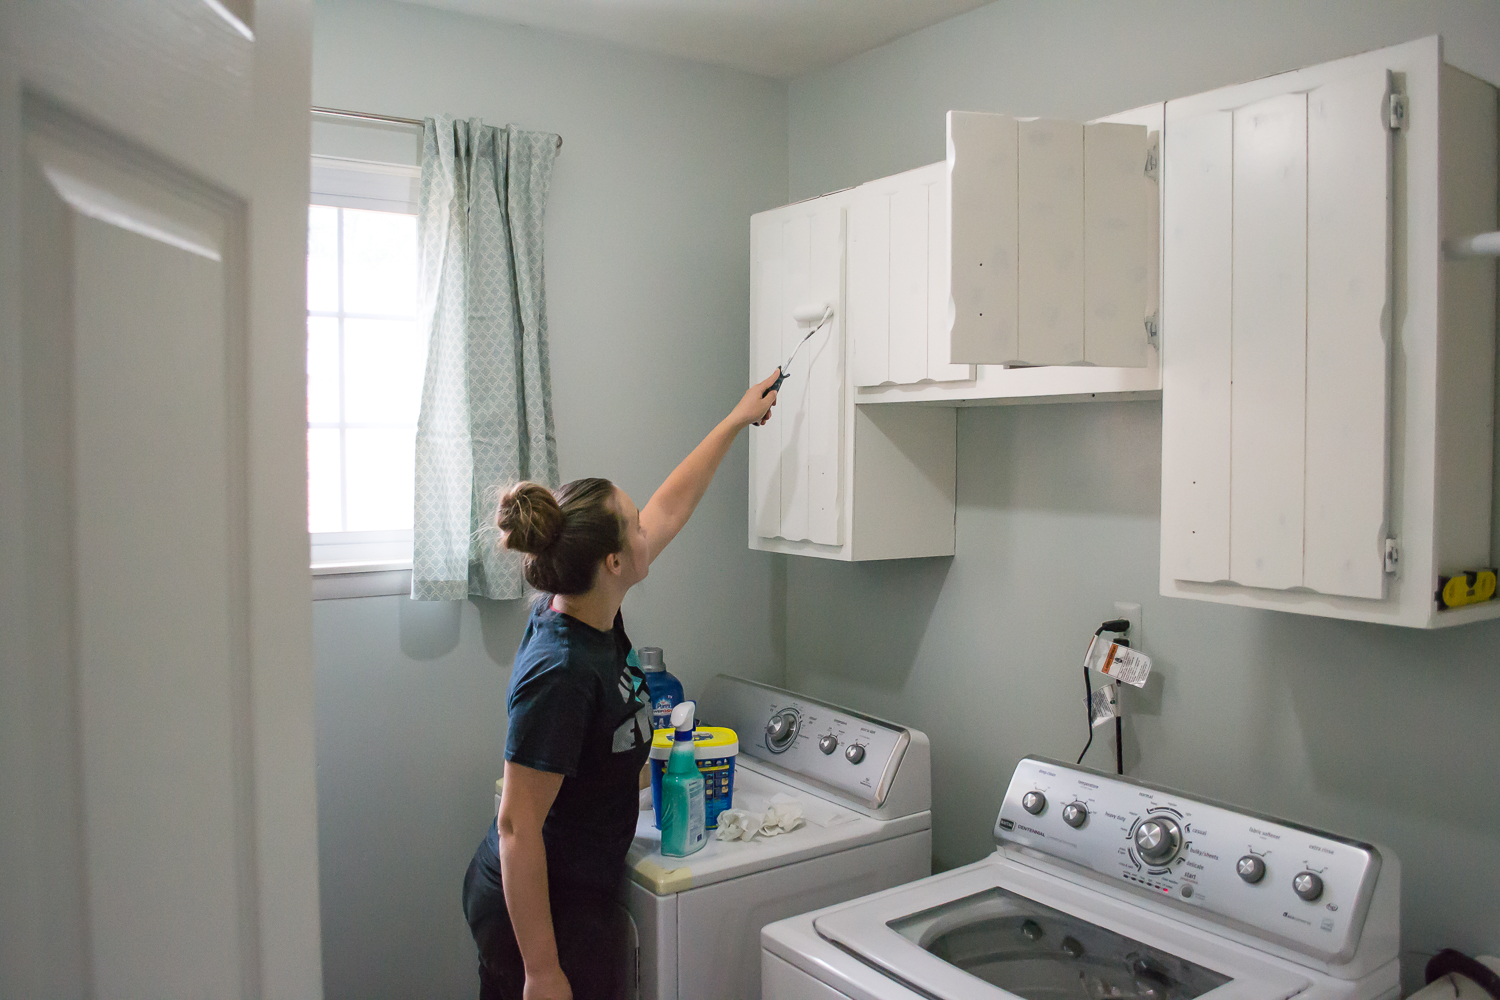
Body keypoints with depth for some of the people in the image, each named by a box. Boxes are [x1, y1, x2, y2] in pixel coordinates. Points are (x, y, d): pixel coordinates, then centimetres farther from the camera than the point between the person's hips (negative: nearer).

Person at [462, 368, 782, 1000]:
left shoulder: (591, 615, -3)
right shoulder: (561, 672, -29)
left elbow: (669, 508, 9)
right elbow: (517, 825, -26)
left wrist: (737, 420, 19)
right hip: (544, 915, -9)